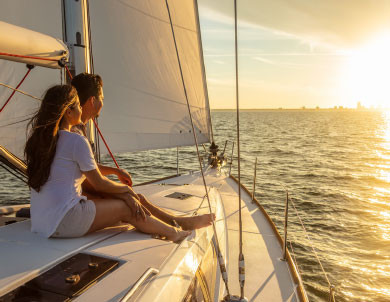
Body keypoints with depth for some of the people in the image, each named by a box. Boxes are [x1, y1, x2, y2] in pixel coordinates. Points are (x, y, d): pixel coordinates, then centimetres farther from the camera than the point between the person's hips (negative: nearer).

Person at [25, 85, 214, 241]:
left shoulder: (39, 137, 9)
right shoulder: (76, 141, -18)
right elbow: (98, 183, -10)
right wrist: (126, 188, 8)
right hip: (65, 222, -9)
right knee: (126, 208, 3)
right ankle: (175, 232, 20)